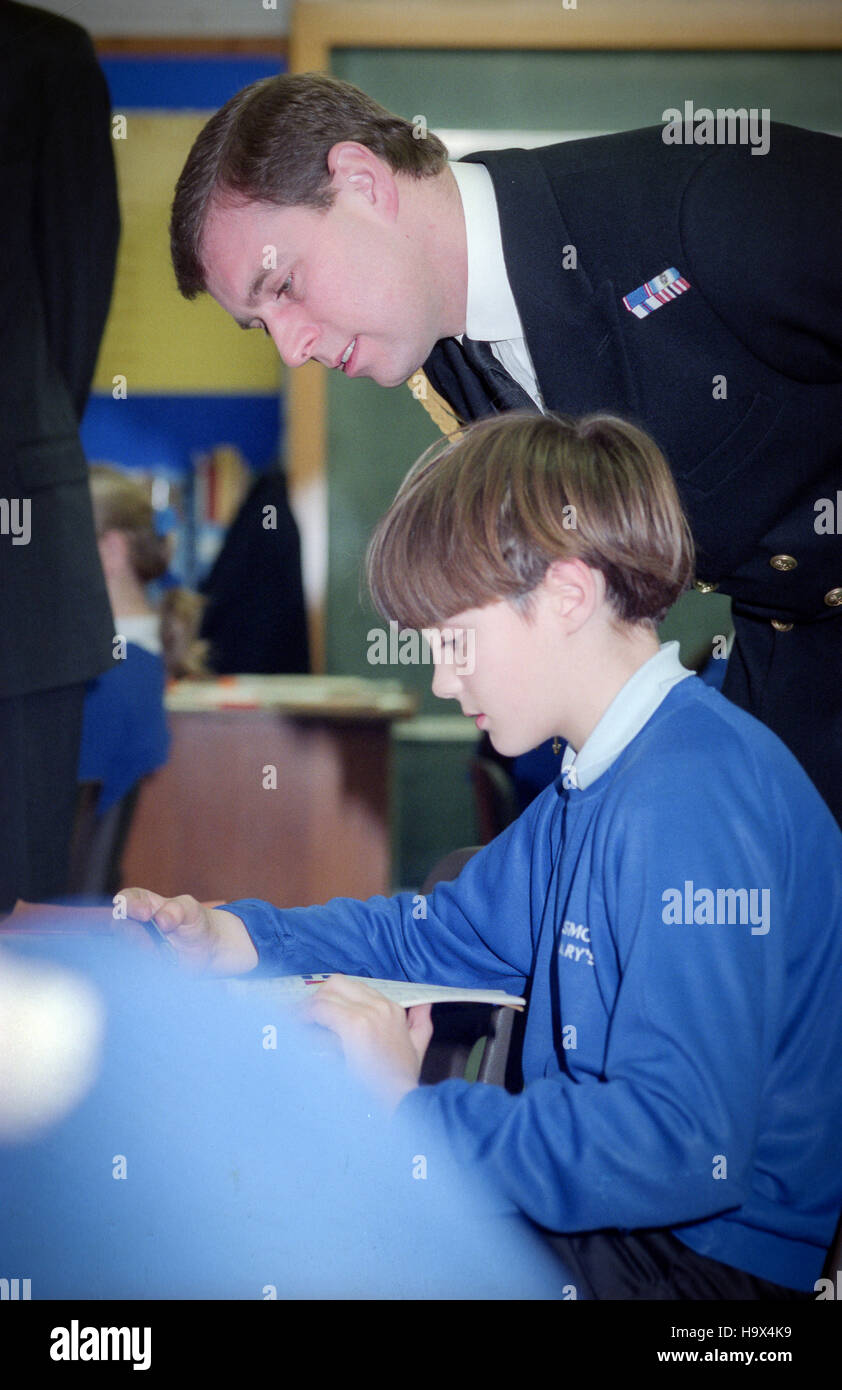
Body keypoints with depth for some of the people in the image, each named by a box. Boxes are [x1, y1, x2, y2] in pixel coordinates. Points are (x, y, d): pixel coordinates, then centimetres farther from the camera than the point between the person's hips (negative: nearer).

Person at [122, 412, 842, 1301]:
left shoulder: (696, 801, -26)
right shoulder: (603, 777, 9)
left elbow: (679, 1142, -33)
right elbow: (443, 933, 21)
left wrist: (415, 1109, -24)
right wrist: (226, 939, 7)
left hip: (718, 1257, -9)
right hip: (603, 1202, 9)